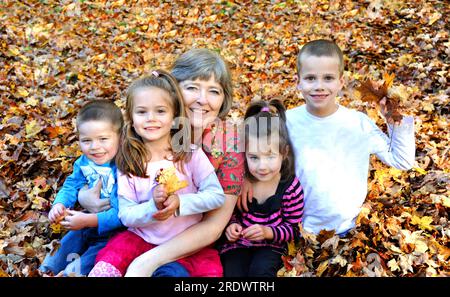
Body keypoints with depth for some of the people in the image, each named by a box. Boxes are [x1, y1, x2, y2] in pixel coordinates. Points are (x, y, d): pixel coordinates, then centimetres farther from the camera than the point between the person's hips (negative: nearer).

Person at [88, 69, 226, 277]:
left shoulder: (191, 154, -10)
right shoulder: (128, 163, -6)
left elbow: (217, 196, -11)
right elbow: (126, 215, -6)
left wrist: (180, 203, -25)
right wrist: (153, 206, -25)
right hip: (141, 239, 0)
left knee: (211, 269, -21)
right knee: (106, 265, -20)